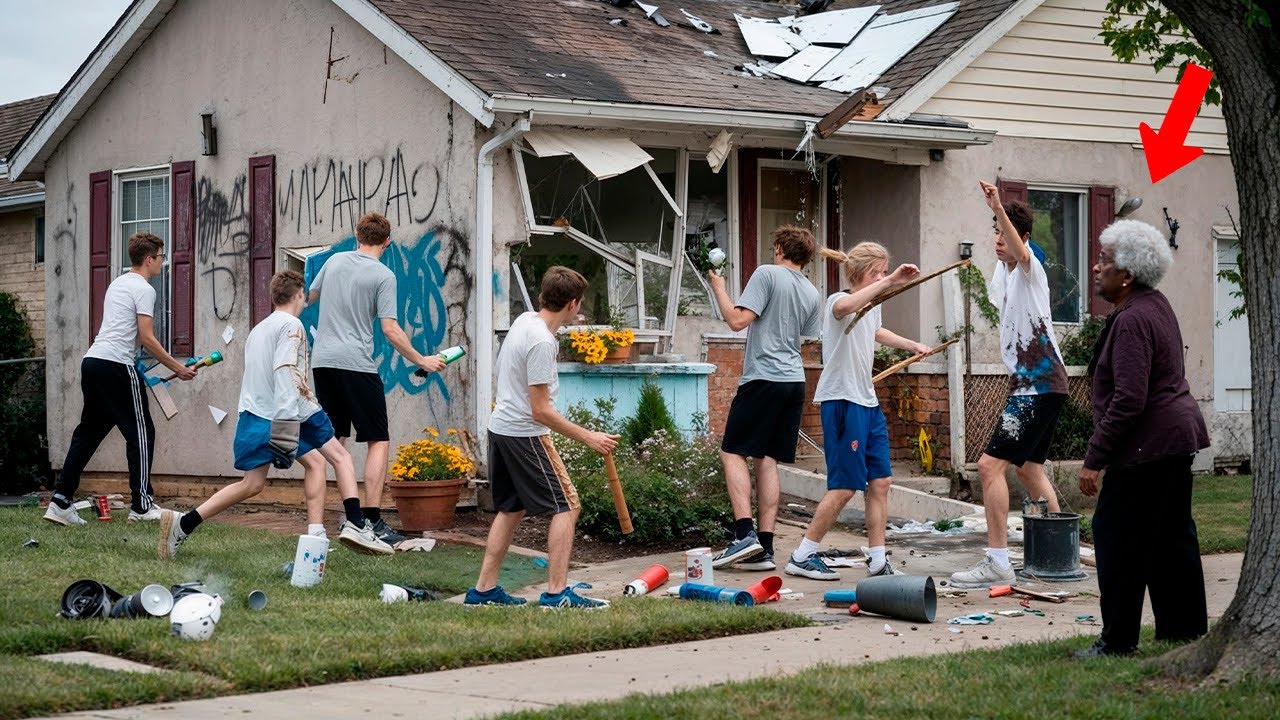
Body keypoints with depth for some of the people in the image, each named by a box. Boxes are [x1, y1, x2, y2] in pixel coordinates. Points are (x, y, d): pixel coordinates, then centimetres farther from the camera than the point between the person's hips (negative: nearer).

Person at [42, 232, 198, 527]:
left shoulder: (117, 284, 22)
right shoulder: (143, 289, -6)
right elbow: (147, 338, -11)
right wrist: (178, 368, -5)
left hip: (92, 360, 9)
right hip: (117, 365, -9)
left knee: (88, 433, 11)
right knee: (140, 432, 0)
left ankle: (61, 502, 6)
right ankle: (141, 505, 0)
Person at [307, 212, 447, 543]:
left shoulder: (335, 261, 10)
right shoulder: (383, 276, -6)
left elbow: (310, 296, 26)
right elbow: (390, 329, -11)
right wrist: (421, 360, -1)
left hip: (323, 361, 6)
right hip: (356, 364, -6)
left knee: (331, 441, 12)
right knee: (379, 441, 0)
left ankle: (315, 522, 9)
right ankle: (372, 521, -10)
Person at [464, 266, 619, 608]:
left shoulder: (524, 320, 6)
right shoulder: (542, 342, -22)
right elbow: (541, 411, -21)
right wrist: (588, 437, -17)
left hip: (500, 426, 10)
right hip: (525, 433, -10)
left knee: (512, 508, 18)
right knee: (566, 506, -5)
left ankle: (484, 589, 19)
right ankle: (557, 593, -9)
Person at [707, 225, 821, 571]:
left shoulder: (767, 274, -6)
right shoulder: (813, 293, 13)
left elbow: (737, 320, -12)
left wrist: (718, 288, 0)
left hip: (763, 377, -6)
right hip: (795, 380, 7)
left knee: (733, 452, -1)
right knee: (768, 460, 6)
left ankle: (745, 532, -15)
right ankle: (764, 548, 2)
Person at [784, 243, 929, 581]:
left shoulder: (873, 306, 14)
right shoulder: (838, 301, -14)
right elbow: (844, 307, -42)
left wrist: (913, 345, 37)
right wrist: (888, 283, -46)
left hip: (868, 401, 9)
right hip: (842, 401, -9)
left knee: (880, 481, 5)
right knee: (845, 486, -7)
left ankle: (878, 560, 11)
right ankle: (801, 557, 2)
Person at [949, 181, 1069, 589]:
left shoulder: (1029, 269, -13)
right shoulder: (1002, 270, 13)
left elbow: (1020, 251, -36)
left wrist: (999, 208, -50)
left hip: (1040, 384, -11)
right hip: (1028, 383, 11)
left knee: (991, 464, -17)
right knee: (1028, 467, 19)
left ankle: (997, 562, -18)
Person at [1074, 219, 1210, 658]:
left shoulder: (1132, 321, -20)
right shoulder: (1155, 305, 13)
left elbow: (1128, 400, -25)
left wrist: (1094, 460, -22)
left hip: (1148, 443, -11)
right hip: (1178, 435, 11)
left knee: (1117, 535, -4)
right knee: (1172, 536, 15)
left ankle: (1118, 641, -1)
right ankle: (1185, 629, 22)